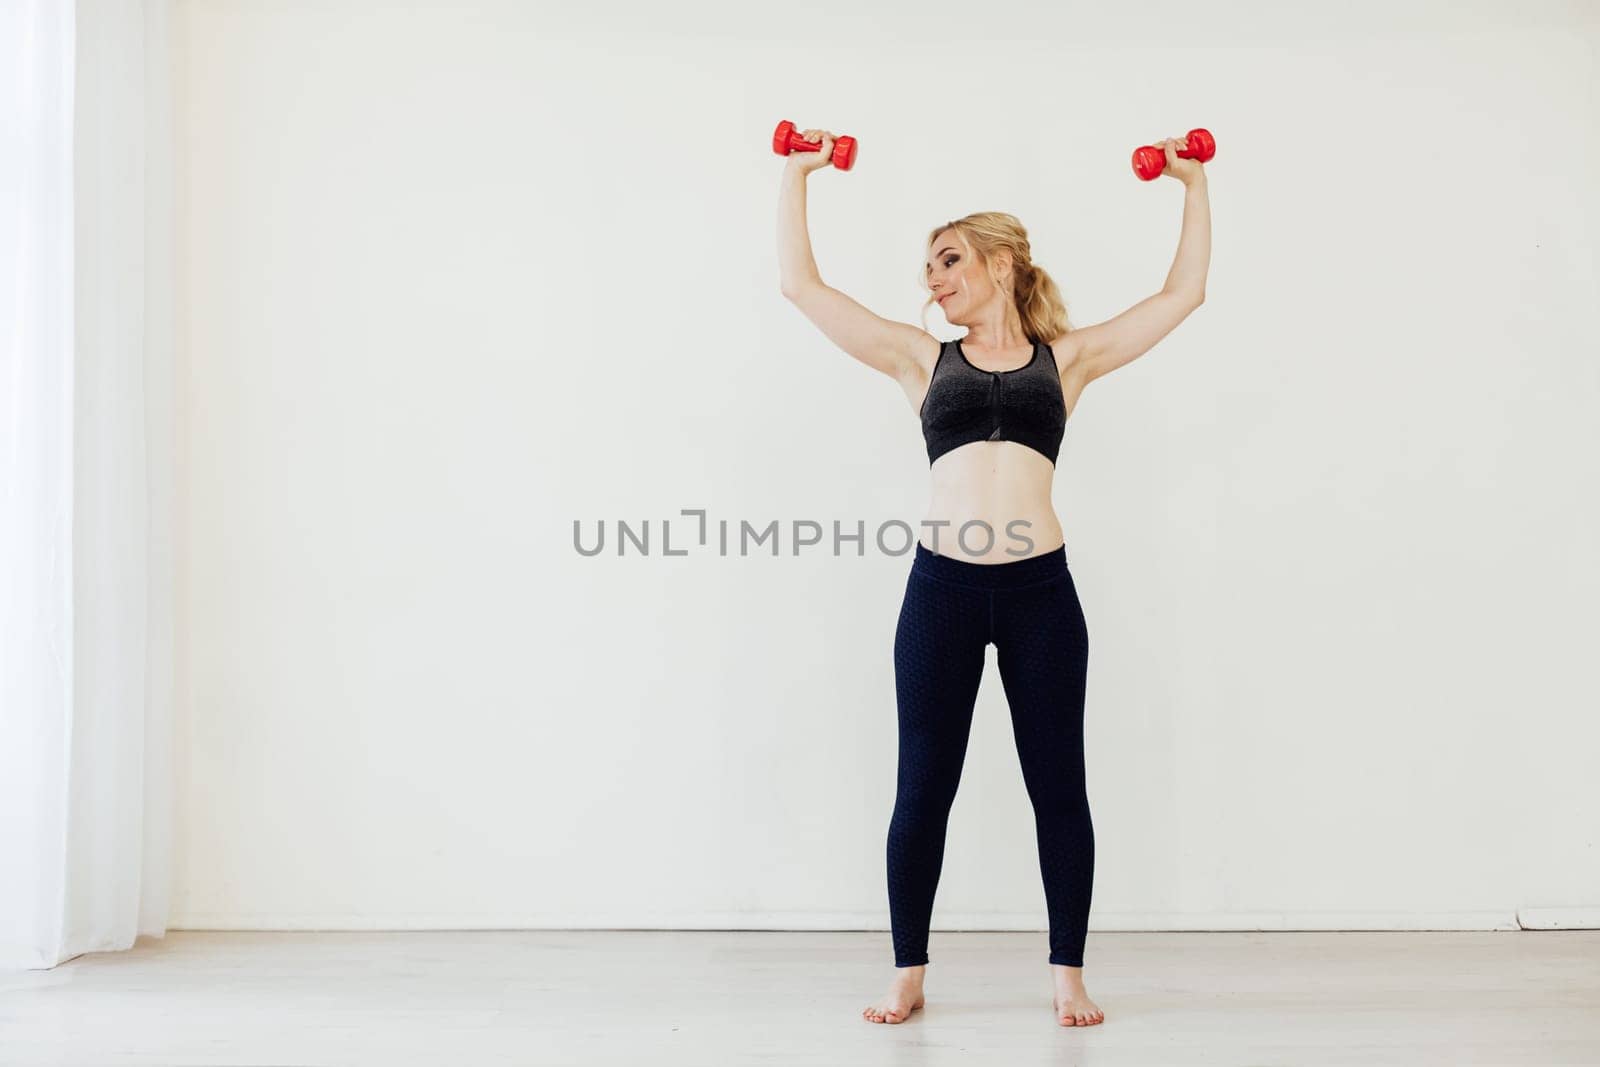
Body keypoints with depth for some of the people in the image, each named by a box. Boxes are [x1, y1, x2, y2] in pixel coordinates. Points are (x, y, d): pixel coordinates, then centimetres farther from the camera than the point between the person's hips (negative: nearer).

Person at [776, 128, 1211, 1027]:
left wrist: (1194, 185, 16)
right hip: (943, 585, 0)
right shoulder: (922, 358, 12)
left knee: (1059, 786, 6)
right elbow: (803, 286, 12)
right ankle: (909, 974, 18)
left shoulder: (1066, 357, 12)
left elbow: (1184, 293, 16)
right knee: (924, 787, 5)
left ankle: (1069, 975, 19)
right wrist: (798, 178, 13)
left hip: (1040, 588, 0)